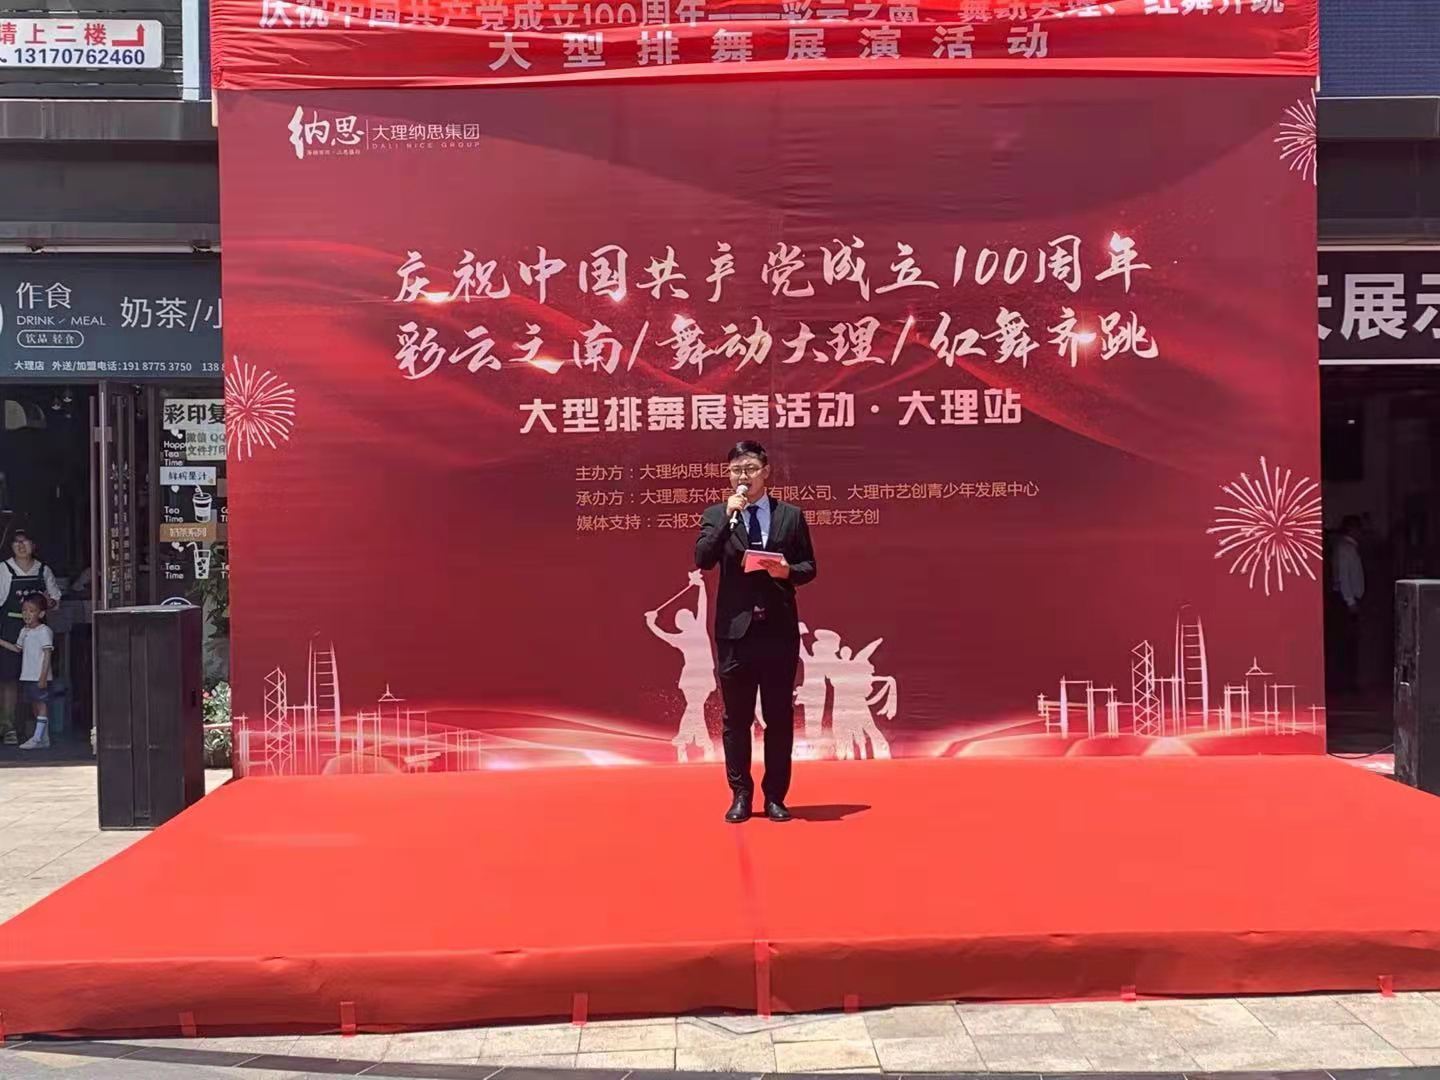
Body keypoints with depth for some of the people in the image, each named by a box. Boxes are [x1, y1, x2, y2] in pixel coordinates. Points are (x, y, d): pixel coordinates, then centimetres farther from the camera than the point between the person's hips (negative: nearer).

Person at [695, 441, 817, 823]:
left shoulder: (791, 515, 7)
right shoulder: (716, 516, 6)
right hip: (735, 629, 0)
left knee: (779, 717, 6)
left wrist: (788, 571, -13)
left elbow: (809, 567, 8)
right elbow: (702, 560, -10)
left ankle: (775, 796, 16)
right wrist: (728, 517, -16)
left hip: (779, 629, 0)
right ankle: (740, 795, 17)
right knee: (736, 718, 6)